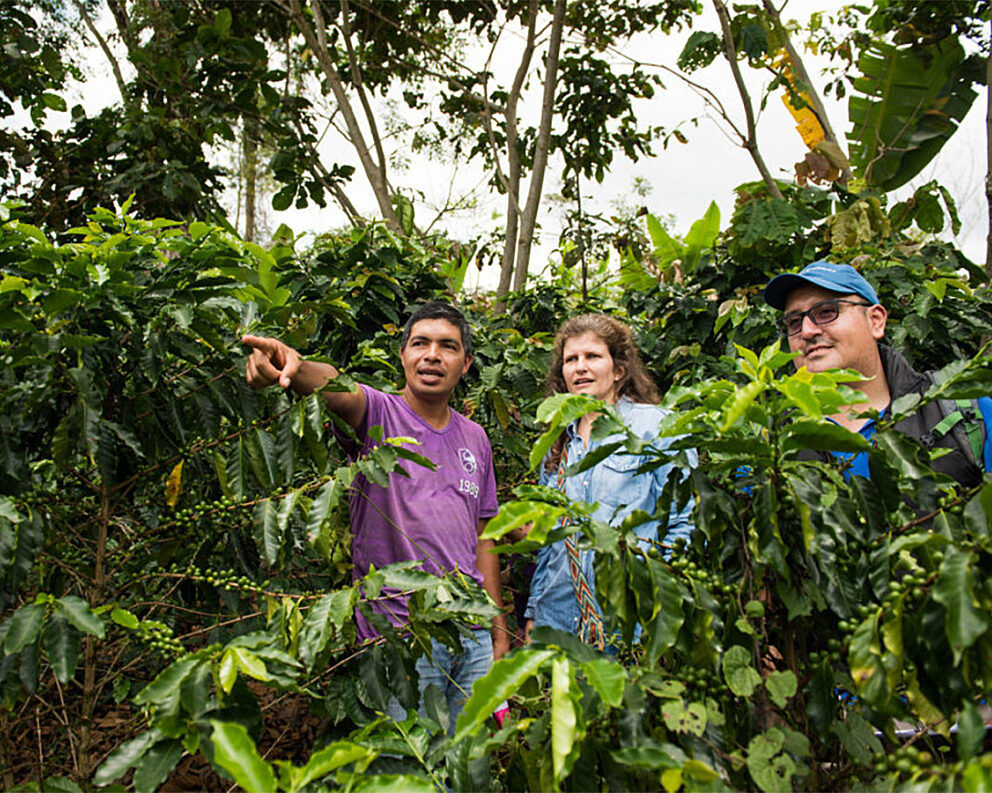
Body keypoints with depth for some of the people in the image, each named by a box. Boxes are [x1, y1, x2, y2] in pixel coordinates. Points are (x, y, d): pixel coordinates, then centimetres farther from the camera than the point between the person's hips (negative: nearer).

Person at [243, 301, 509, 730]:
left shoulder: (474, 438, 9)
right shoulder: (378, 413, -6)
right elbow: (336, 390, -31)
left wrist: (499, 628, 14)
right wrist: (295, 366, -53)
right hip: (398, 635, -5)